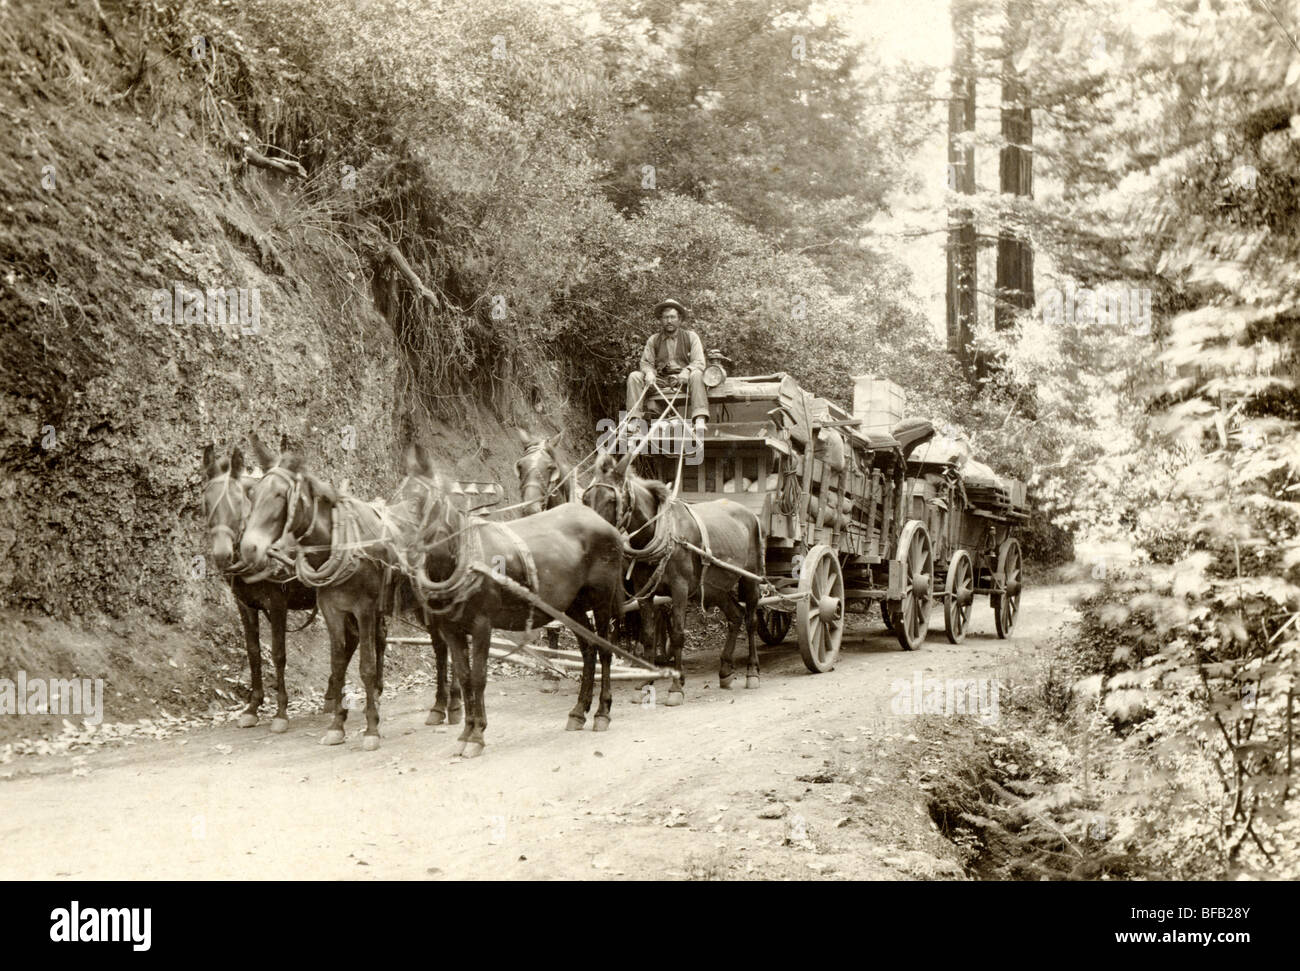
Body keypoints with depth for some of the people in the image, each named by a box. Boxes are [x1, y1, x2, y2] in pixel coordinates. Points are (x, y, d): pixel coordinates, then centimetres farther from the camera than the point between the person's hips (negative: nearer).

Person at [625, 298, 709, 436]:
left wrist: (686, 371, -24)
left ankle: (700, 420, -45)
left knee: (696, 375, -35)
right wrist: (649, 372, -14)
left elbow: (699, 362, -3)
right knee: (634, 376, -19)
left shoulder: (691, 336, 6)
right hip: (660, 379, 2)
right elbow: (646, 362, 11)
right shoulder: (654, 339, 12)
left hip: (682, 378, -2)